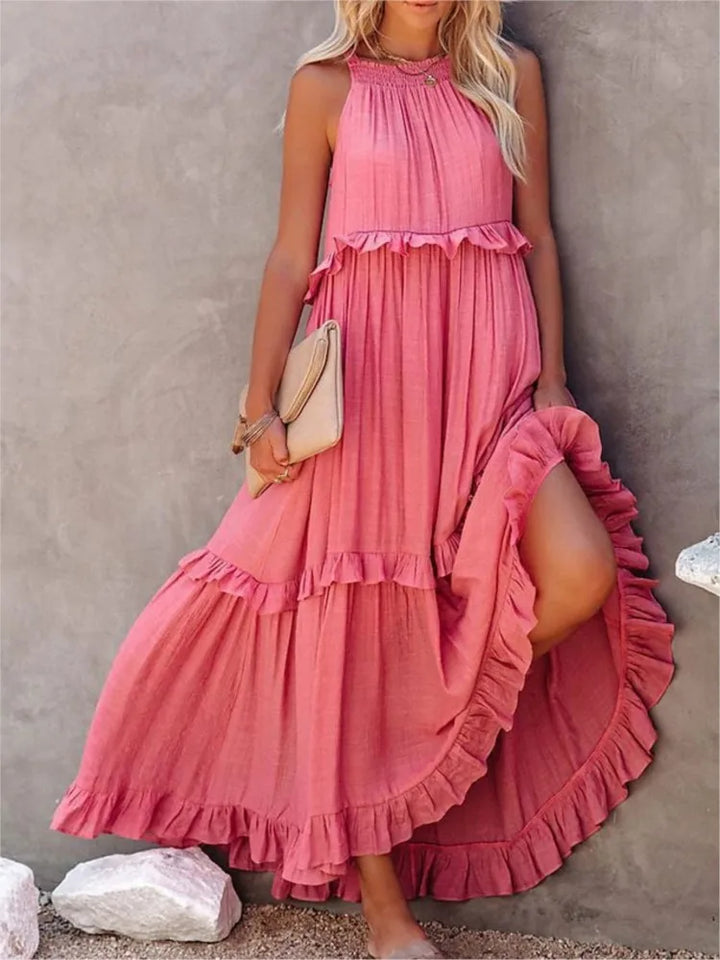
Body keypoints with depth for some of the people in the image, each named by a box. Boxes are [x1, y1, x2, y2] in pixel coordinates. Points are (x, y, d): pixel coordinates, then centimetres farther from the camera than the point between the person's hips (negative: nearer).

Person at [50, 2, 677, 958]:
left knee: (584, 571, -20)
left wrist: (552, 377, 3)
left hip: (490, 374, 2)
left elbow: (537, 235, 12)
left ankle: (449, 726, 10)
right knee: (363, 620, 0)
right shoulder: (325, 85, 5)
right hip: (367, 377, -2)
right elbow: (291, 255, 4)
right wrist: (262, 402, -3)